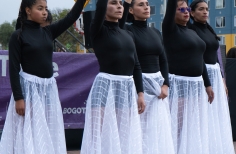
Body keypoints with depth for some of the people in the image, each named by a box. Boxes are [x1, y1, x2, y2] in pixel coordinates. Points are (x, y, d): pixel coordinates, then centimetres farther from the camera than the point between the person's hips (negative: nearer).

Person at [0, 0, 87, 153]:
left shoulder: (48, 32, 8)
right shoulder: (18, 36, -7)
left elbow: (71, 17, 0)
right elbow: (14, 68, -10)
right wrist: (18, 97, -16)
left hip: (49, 88, 6)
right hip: (29, 88, -6)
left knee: (49, 135, 8)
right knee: (30, 134, -3)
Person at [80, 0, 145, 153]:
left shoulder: (128, 35, 14)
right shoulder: (99, 31, -3)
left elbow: (136, 65, 13)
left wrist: (140, 93, 7)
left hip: (127, 89, 6)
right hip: (106, 87, -6)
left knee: (126, 137, 8)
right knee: (103, 136, -6)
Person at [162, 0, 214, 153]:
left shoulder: (193, 32, 16)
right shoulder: (170, 29, -4)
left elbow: (200, 59, 17)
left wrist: (207, 84, 15)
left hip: (197, 84, 7)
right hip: (179, 84, -7)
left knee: (196, 128, 10)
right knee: (179, 128, -7)